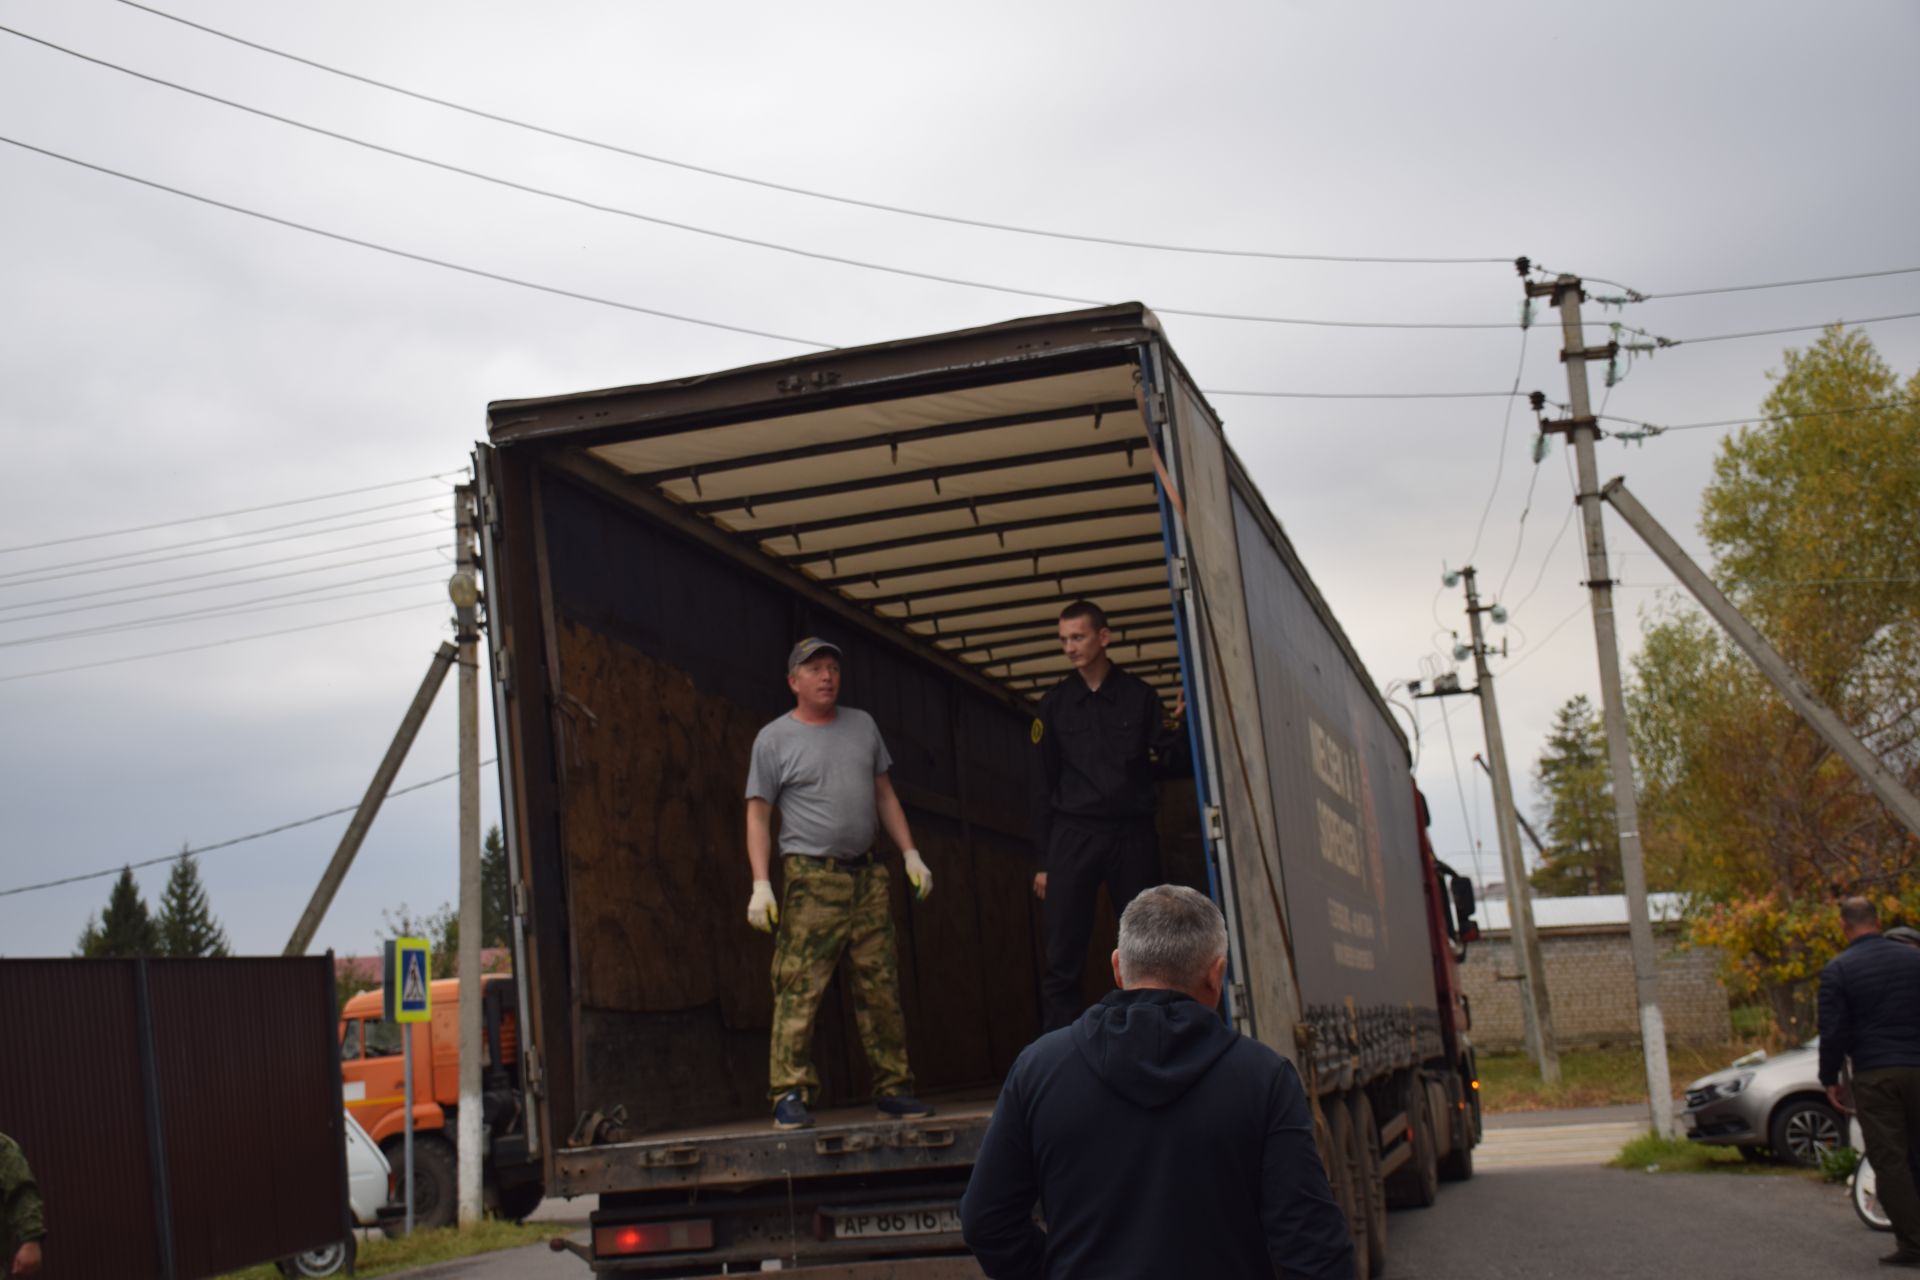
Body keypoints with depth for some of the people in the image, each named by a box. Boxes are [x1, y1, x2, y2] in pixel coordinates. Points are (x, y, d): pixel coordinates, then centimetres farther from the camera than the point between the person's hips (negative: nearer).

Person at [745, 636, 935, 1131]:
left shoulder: (862, 725, 14)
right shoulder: (774, 739, 0)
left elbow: (884, 794, 20)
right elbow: (758, 815, -2)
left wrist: (911, 855, 14)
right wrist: (761, 884, -11)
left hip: (867, 876, 5)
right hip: (811, 880, -5)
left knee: (881, 987, 5)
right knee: (799, 990, -10)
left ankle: (893, 1087, 12)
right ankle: (791, 1095, -7)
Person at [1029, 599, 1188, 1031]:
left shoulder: (1139, 695, 7)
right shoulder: (1055, 704, 7)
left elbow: (1170, 763, 4)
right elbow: (1042, 786, 6)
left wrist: (1181, 728, -17)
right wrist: (1044, 861, 2)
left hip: (1133, 836, 1)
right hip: (1074, 837, -1)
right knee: (1063, 961, -6)